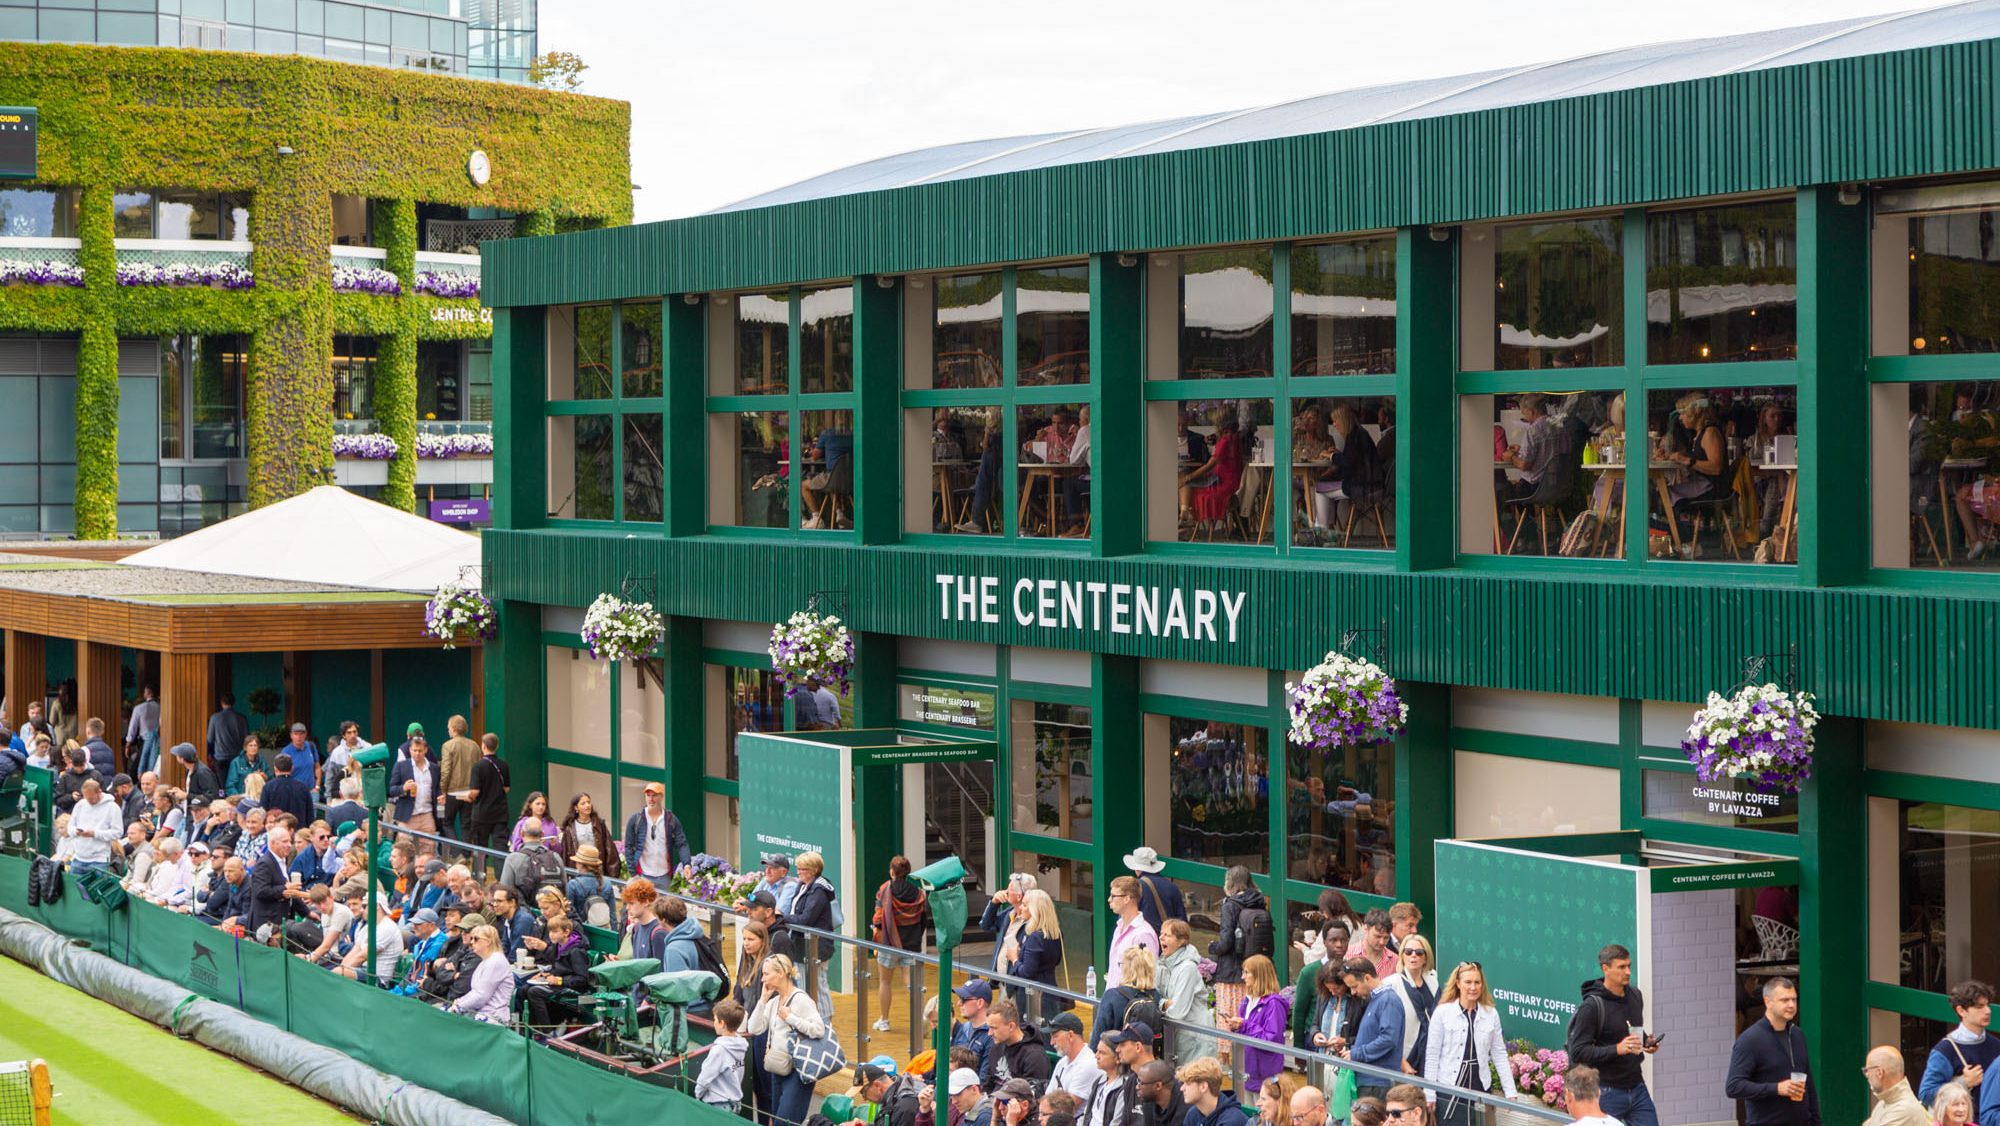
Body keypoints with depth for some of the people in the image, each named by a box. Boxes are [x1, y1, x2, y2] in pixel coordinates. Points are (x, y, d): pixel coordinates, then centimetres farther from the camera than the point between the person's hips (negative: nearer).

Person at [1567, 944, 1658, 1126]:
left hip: (1637, 1088, 6)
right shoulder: (1591, 1006, -14)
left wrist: (1646, 1042, 2)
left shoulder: (1635, 995, 8)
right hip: (1608, 1092, -6)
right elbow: (1578, 1052, -17)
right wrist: (1617, 1049, -27)